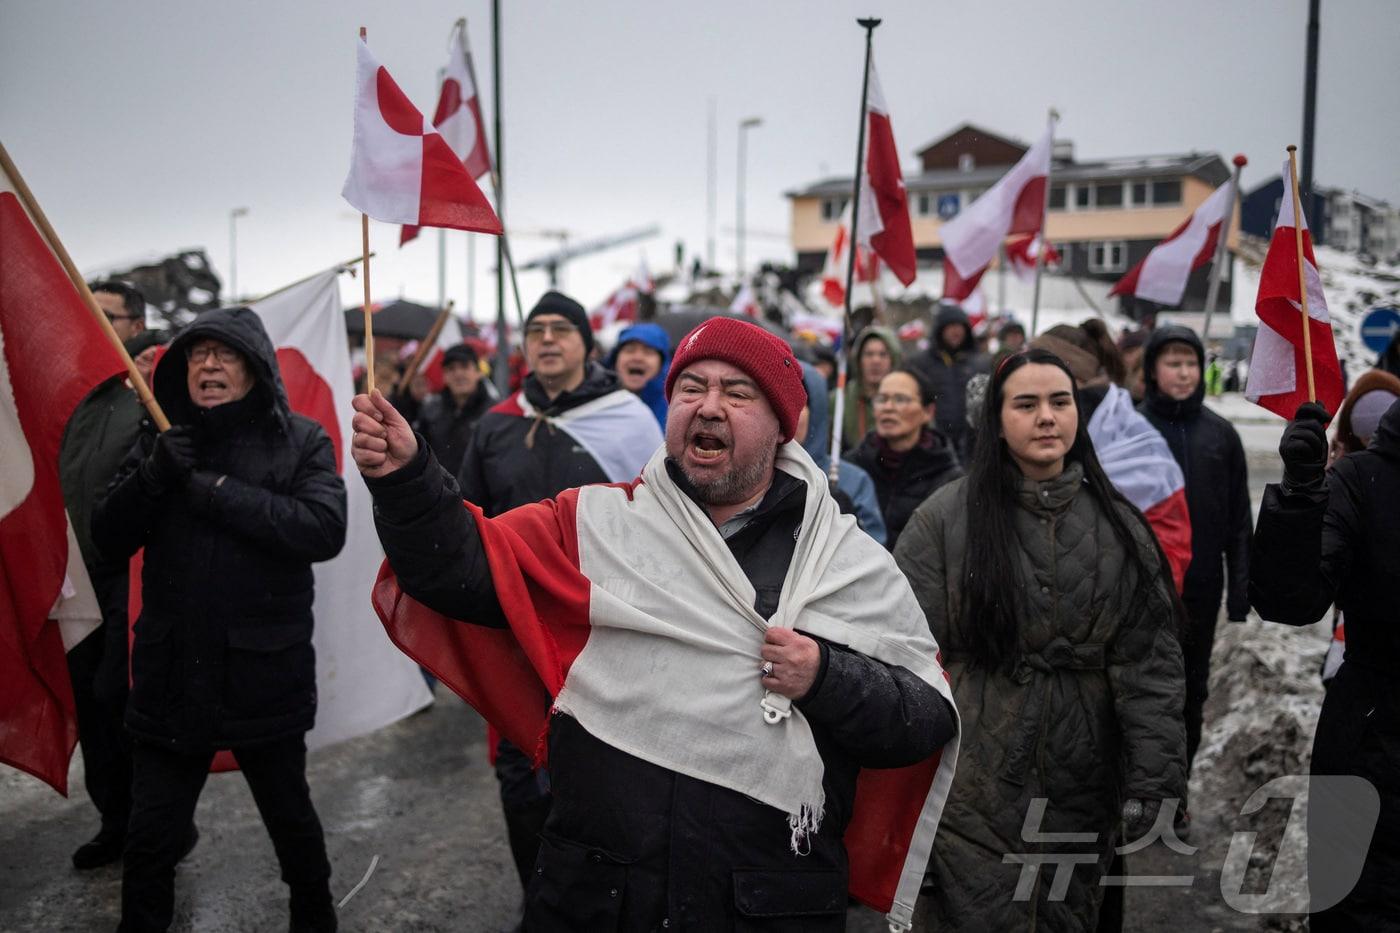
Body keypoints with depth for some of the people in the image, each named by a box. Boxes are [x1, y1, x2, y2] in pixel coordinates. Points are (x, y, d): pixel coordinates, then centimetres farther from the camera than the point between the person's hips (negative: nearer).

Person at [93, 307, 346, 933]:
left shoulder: (302, 441, -6)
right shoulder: (165, 440, 5)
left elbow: (324, 530, -21)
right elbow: (108, 540, 1)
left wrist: (215, 489, -21)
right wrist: (153, 475, -17)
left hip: (264, 675, -2)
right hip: (171, 676, 2)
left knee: (289, 817, 18)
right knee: (149, 838, 8)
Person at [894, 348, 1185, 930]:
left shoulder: (1119, 526, 4)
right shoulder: (947, 517, -6)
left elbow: (1149, 664, 4)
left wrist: (1153, 774, -2)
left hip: (1082, 793, 3)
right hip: (971, 791, -3)